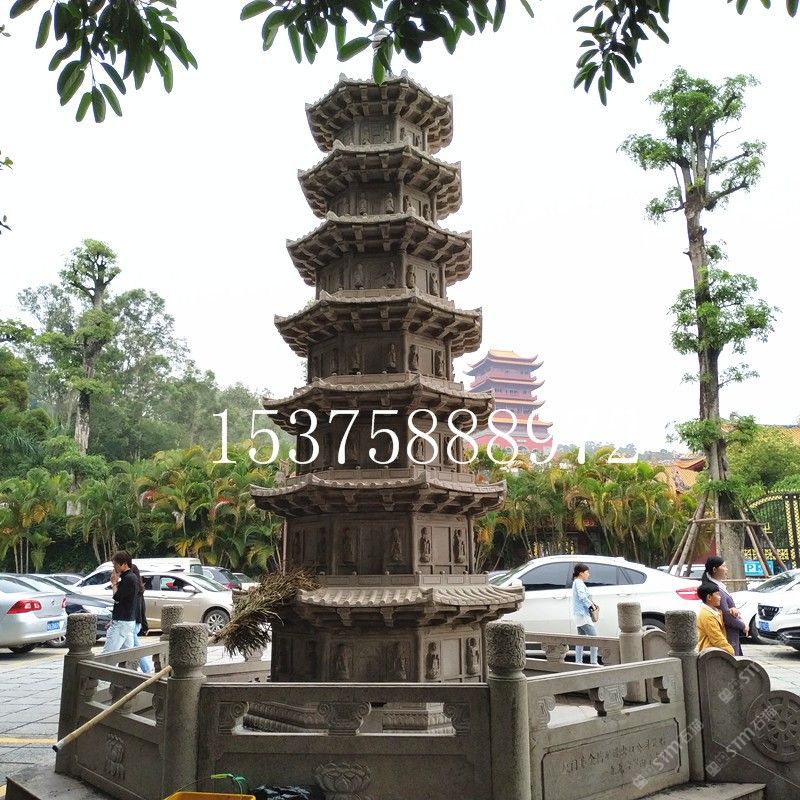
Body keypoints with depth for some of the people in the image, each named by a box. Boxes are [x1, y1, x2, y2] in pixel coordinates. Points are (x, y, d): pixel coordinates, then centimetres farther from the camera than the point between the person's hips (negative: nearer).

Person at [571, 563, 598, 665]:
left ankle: (578, 662, 14)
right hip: (583, 614, -11)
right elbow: (582, 597, -23)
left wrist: (591, 603, 7)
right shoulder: (579, 583, -13)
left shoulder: (576, 582, 19)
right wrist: (591, 605, -12)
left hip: (579, 615, 11)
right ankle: (593, 662, -12)